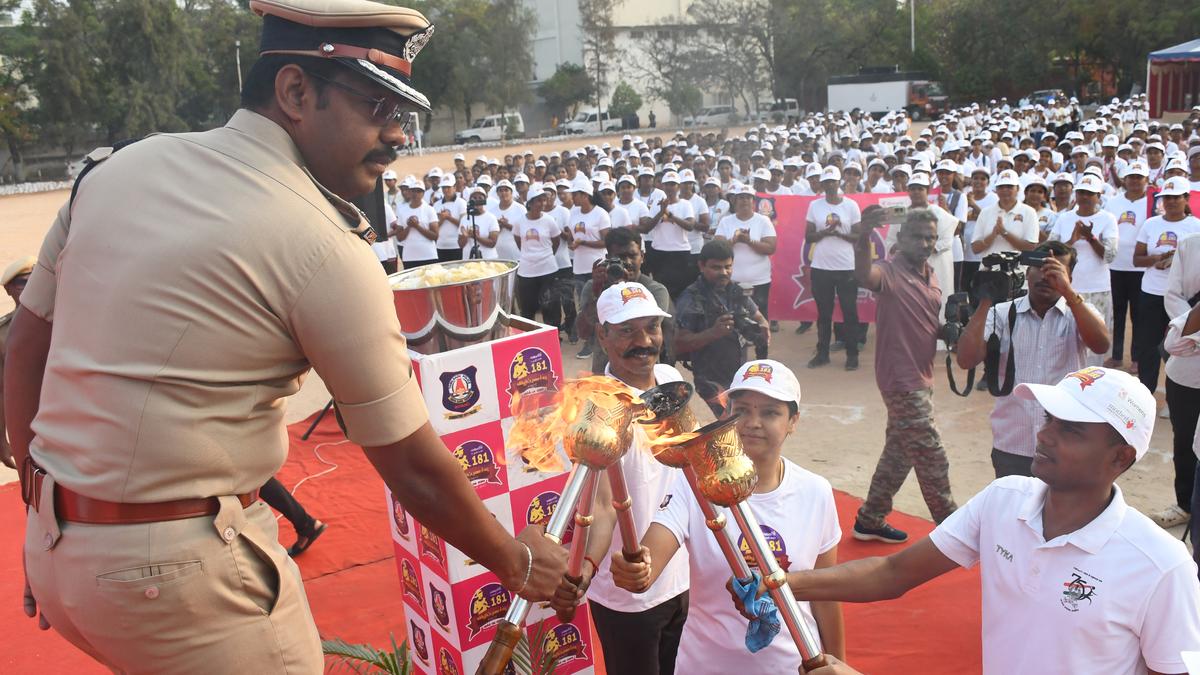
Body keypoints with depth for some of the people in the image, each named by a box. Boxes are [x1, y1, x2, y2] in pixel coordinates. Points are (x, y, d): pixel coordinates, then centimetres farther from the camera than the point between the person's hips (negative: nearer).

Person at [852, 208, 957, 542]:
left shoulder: (930, 276, 11)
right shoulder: (891, 271, -16)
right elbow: (865, 275, -42)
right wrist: (864, 236, -61)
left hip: (921, 377, 9)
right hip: (901, 378, -9)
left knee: (899, 452, 18)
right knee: (931, 458, 0)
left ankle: (870, 520, 30)